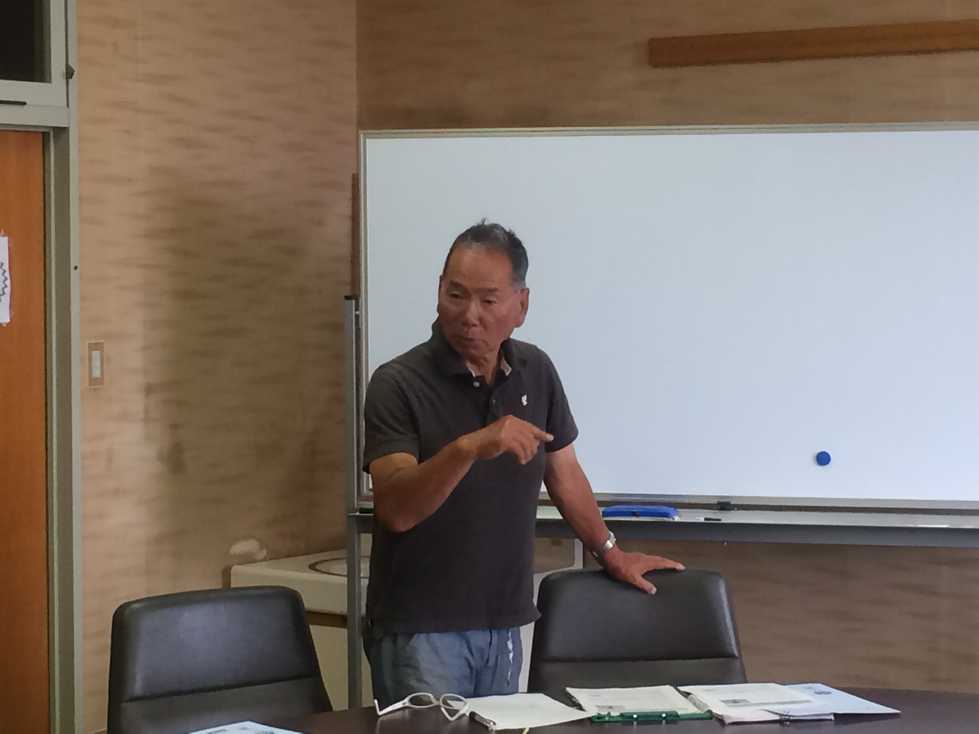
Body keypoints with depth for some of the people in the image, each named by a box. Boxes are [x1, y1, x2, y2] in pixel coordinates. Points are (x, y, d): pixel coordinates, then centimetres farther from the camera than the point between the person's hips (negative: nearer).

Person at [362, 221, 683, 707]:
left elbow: (563, 473, 18)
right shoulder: (399, 384, -13)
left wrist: (611, 555, 27)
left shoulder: (536, 372, 4)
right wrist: (468, 448, -37)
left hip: (502, 626, 5)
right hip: (420, 631, -5)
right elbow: (395, 509, -24)